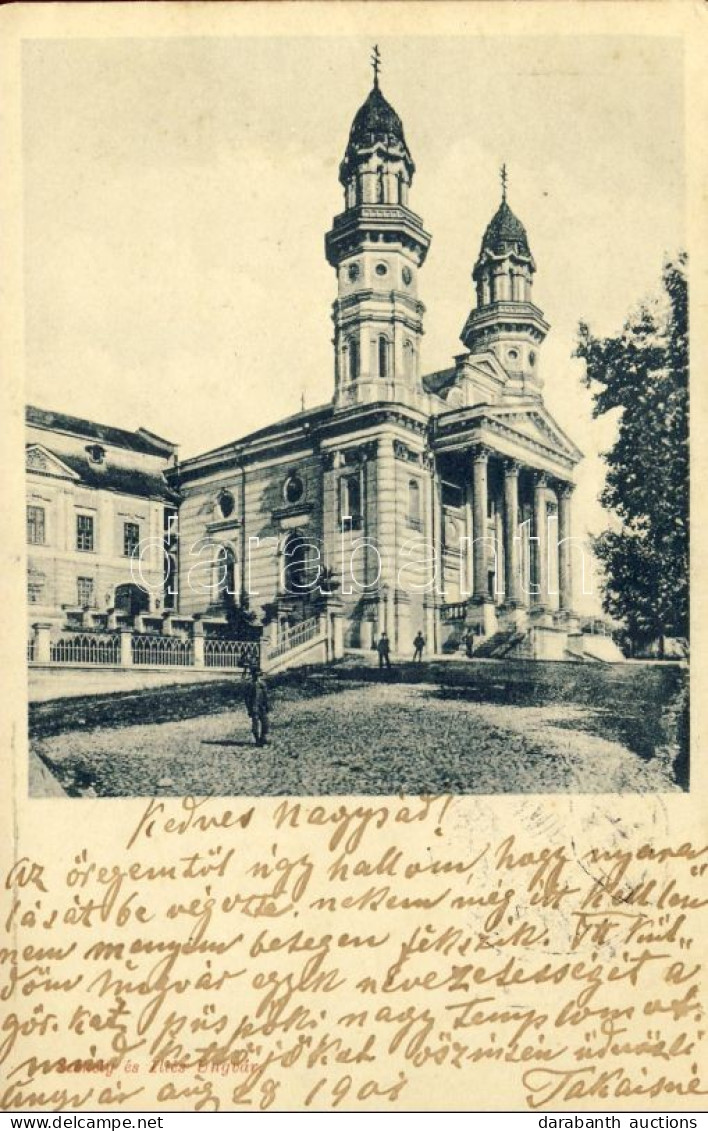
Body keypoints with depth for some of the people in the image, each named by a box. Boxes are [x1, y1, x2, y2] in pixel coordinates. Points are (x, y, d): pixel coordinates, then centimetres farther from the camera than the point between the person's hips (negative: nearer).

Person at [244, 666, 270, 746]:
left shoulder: (262, 683, 10)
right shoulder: (249, 685, -4)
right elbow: (247, 698, -5)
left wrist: (266, 706, 12)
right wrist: (249, 709, -9)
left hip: (262, 707, 4)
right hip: (254, 708, -4)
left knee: (265, 723, 3)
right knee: (255, 724, -2)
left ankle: (263, 739, 16)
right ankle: (258, 741, 5)